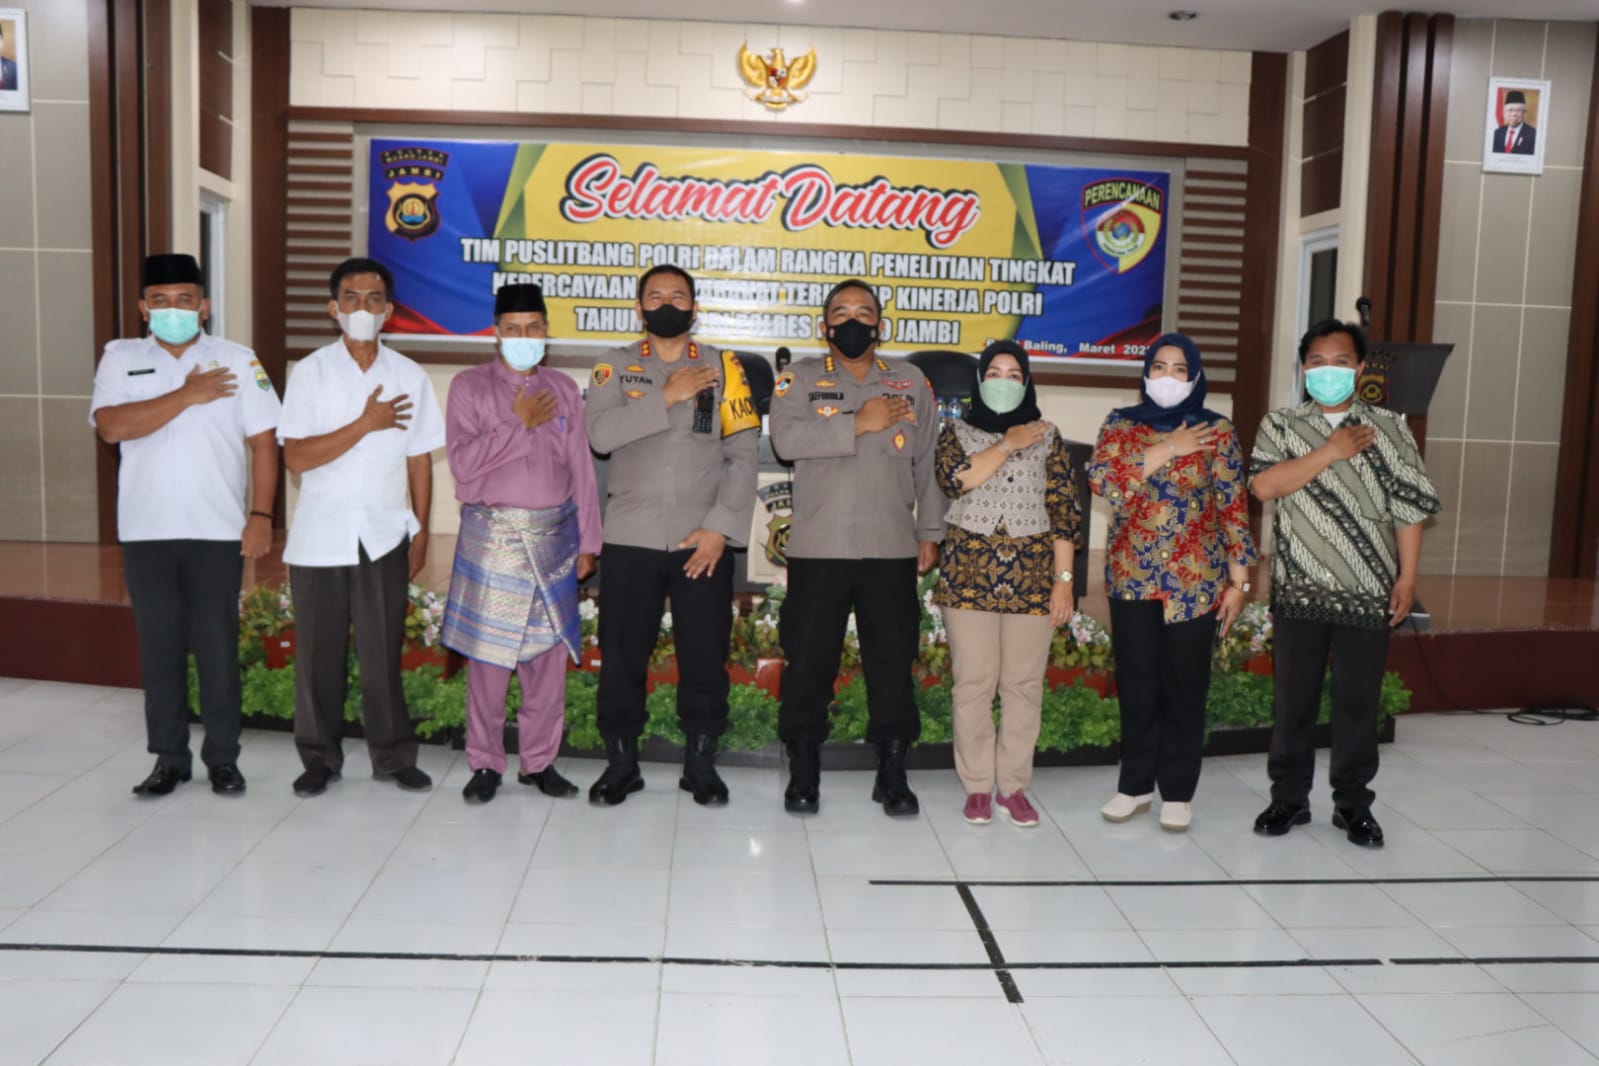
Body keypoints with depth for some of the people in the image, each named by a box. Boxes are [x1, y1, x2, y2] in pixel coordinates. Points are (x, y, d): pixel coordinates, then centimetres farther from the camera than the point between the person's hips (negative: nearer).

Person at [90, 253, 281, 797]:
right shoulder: (120, 359, 5)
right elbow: (111, 427, -11)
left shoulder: (237, 360, 2)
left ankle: (222, 756, 15)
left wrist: (261, 515, -8)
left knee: (217, 646, 3)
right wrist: (187, 396, -13)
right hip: (146, 532, 2)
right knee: (159, 646, 8)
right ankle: (170, 757, 20)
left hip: (217, 531, -1)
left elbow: (263, 442, 0)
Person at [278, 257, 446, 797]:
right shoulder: (311, 371, -2)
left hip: (384, 536, 1)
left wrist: (421, 531, 4)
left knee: (382, 651, 6)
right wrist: (366, 424, -16)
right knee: (319, 653, 8)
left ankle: (393, 756, 18)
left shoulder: (410, 376, 4)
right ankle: (319, 757, 21)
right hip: (320, 536, -1)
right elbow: (295, 457, -11)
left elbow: (419, 460, 7)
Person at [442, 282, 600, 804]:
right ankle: (485, 763, 14)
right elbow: (462, 462, -10)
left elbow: (581, 469, 9)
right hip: (492, 535, -3)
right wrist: (519, 423, -12)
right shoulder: (470, 385, 0)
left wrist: (587, 541, 7)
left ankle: (539, 761, 18)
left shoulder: (564, 389, 9)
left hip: (554, 535, 3)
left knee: (549, 654, 6)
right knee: (488, 655, 1)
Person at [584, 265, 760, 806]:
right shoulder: (615, 366, 7)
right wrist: (666, 396, -15)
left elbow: (743, 453, -1)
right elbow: (600, 434, -10)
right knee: (622, 655, 5)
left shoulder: (723, 367, 7)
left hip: (703, 540, 0)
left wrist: (721, 527, -10)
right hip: (630, 538, 0)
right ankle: (621, 762, 20)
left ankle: (700, 762, 20)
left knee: (705, 656, 4)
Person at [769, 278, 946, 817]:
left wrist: (930, 531, 5)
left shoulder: (911, 382, 12)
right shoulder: (800, 378, 5)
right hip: (818, 549, -1)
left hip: (892, 550, 2)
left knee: (893, 663, 6)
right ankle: (803, 774, 18)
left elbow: (929, 463, 11)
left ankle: (893, 774, 19)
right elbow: (786, 439, -13)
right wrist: (858, 424, -16)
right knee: (809, 662, 4)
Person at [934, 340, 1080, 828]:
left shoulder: (1048, 437, 9)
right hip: (969, 574, -1)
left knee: (1024, 684, 3)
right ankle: (977, 786, 12)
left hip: (1031, 577, 1)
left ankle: (1013, 786, 14)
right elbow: (953, 478, -13)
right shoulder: (957, 431, 8)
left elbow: (1064, 512, 4)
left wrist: (1064, 579, -3)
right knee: (973, 682, 1)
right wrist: (1007, 445, -11)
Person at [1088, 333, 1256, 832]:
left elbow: (1234, 509, -1)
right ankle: (1135, 785, 22)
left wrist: (1238, 580, -5)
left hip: (1196, 580, -1)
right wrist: (1166, 450, -15)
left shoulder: (1218, 431, 1)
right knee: (1136, 685, 7)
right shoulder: (1121, 424, 5)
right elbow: (1101, 480, -12)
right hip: (1132, 577, 1)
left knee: (1185, 687, 5)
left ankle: (1177, 792, 18)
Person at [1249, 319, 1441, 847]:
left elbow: (1409, 507, 4)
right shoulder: (1280, 424, 3)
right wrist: (1330, 451, -15)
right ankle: (1289, 797, 21)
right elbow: (1263, 485, -13)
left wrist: (1407, 577, -2)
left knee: (1358, 701, 7)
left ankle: (1353, 803, 21)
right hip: (1299, 591, 0)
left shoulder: (1389, 428, 5)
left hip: (1368, 593, 0)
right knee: (1294, 699, 8)